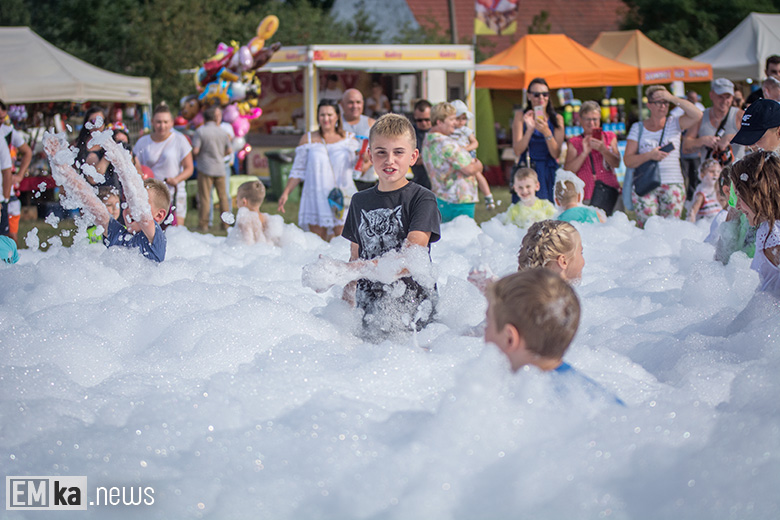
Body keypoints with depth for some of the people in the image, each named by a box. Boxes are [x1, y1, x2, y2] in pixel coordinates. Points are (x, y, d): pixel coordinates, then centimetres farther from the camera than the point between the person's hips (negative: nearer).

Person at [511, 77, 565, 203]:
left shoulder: (557, 119, 7)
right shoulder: (520, 117, 4)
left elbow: (556, 154, -3)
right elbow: (517, 151, -5)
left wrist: (546, 132, -18)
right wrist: (529, 129, -18)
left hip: (549, 174, 1)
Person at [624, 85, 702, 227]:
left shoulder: (674, 124, 10)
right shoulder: (638, 128, 10)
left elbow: (697, 115, -9)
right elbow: (628, 161, 4)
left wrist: (672, 98, -8)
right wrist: (650, 155, -13)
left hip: (672, 184, 0)